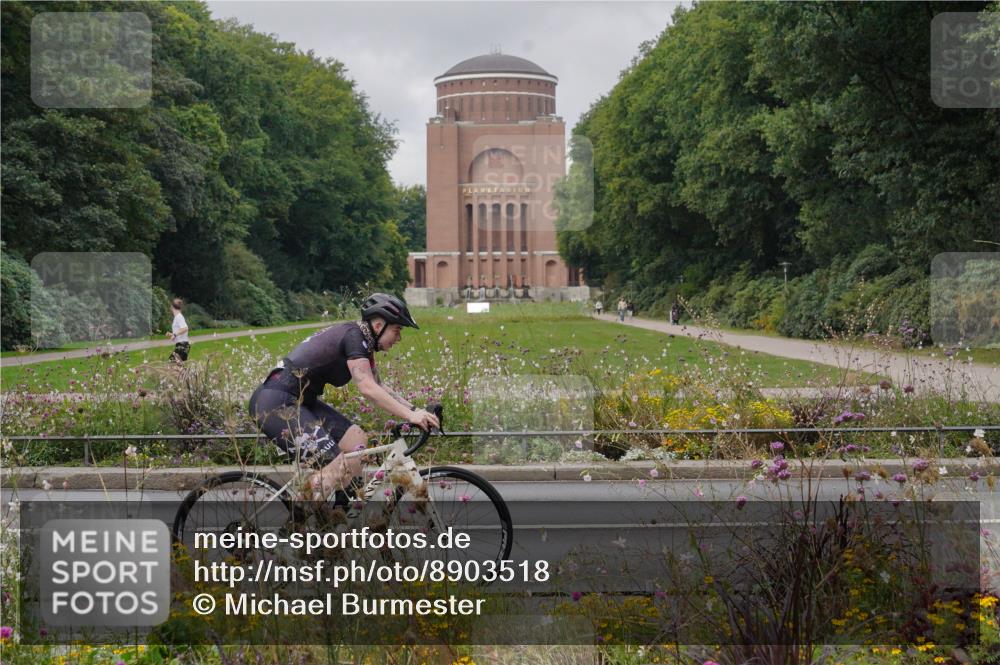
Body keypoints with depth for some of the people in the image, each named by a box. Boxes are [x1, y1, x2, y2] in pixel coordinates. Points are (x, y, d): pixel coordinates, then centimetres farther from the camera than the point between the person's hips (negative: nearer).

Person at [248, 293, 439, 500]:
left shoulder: (362, 342, 13)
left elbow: (378, 388, 18)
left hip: (300, 401, 10)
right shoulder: (353, 336, -16)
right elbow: (368, 389, -25)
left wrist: (414, 410, 7)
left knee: (357, 439, 5)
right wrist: (410, 416, -26)